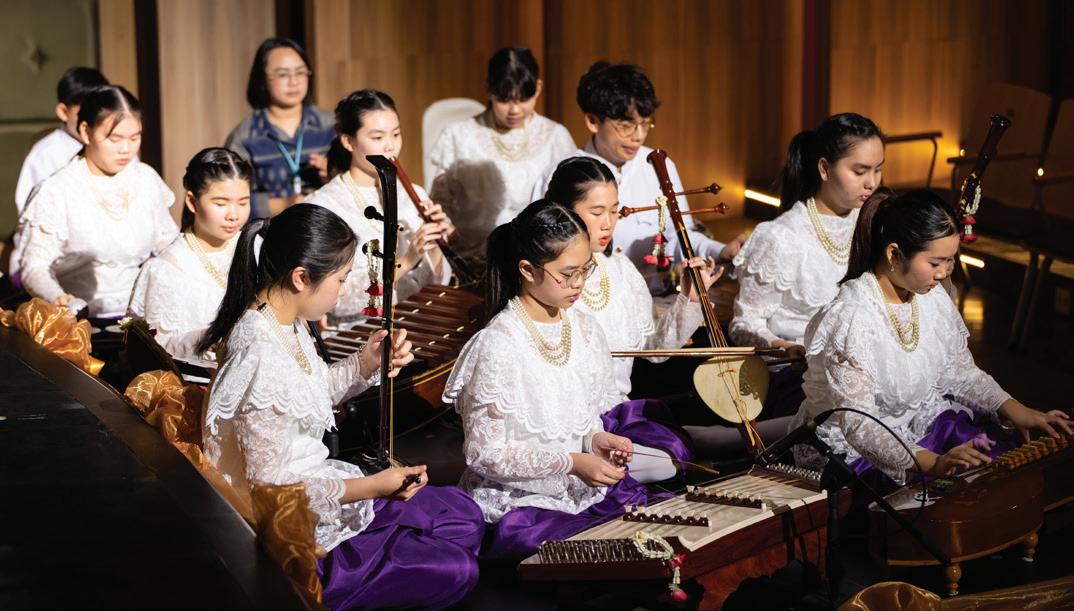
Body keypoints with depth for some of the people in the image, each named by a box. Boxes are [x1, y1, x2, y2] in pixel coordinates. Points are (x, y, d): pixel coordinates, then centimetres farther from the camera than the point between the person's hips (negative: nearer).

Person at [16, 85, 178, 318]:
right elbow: (35, 266, -6)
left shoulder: (147, 179, 11)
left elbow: (167, 241, 22)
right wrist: (57, 298, -27)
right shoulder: (56, 192, -5)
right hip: (84, 320, -3)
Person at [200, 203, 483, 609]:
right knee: (455, 571, -12)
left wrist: (366, 363, 0)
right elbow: (268, 486, -26)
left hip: (309, 485, 10)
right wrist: (370, 487, -22)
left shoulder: (285, 321, -1)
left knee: (463, 514, 12)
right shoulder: (262, 358, -31)